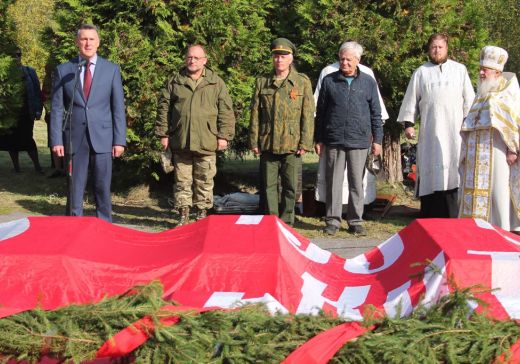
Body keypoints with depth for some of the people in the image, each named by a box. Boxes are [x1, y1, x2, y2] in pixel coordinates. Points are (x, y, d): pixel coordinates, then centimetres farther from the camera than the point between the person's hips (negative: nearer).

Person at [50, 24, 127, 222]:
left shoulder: (111, 69, 4)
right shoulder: (63, 70, 4)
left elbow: (118, 107, 3)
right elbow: (57, 108, 4)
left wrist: (120, 140, -3)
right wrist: (56, 140, -4)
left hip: (102, 137, 0)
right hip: (74, 138, 0)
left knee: (103, 189, 4)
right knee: (74, 189, 5)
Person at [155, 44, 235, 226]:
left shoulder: (216, 83, 5)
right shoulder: (174, 82, 9)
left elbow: (226, 111, 4)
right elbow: (164, 108, 10)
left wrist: (223, 136, -2)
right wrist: (163, 133, 5)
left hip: (206, 142, -1)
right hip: (180, 142, 1)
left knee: (204, 181, 5)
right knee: (182, 180, 6)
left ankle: (203, 213, 16)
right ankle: (183, 215, 14)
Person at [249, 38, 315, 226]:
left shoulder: (303, 82, 3)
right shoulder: (262, 82, 8)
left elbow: (308, 115, 0)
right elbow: (255, 114, 8)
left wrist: (305, 143, -6)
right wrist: (254, 141, 2)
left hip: (292, 145, -1)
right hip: (268, 145, 2)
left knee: (290, 187, 4)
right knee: (268, 186, 5)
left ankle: (286, 224, 16)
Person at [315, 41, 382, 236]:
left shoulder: (368, 82, 7)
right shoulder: (329, 81, 6)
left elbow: (375, 114, 10)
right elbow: (320, 112, 9)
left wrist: (377, 139, 6)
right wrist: (319, 139, 7)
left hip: (359, 141, 0)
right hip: (334, 141, 0)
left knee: (357, 183, 6)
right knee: (334, 181, 4)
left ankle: (356, 221, 14)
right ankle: (333, 220, 12)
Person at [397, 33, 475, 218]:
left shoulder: (460, 70, 11)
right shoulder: (421, 72, 11)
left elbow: (469, 100, 11)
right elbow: (411, 99, 10)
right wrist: (408, 123, 2)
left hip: (454, 131, 0)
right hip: (430, 132, 0)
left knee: (452, 172, -5)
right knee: (430, 172, -1)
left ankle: (452, 218, -2)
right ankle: (429, 218, 3)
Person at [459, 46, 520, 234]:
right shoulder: (482, 93, 17)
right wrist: (467, 151, 14)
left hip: (496, 149, -6)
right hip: (477, 152, 6)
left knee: (498, 188, -6)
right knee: (477, 189, 6)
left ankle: (503, 229, 0)